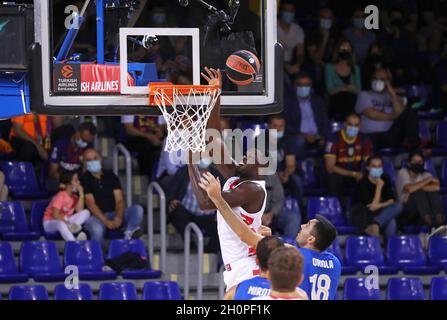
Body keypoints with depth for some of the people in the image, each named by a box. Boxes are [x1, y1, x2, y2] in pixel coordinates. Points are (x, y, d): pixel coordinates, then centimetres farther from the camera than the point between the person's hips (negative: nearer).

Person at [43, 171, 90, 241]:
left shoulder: (74, 197, 5)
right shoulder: (61, 196, -16)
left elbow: (79, 211, -11)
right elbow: (55, 215, -23)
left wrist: (81, 195, -12)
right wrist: (67, 223, -34)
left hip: (65, 220, 7)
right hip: (51, 222, -7)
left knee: (86, 212, -10)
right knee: (61, 224, -44)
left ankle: (73, 226, -36)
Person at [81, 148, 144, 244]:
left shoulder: (111, 176, 14)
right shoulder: (85, 180, 0)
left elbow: (120, 200, 5)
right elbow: (91, 204, -11)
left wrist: (118, 217, -18)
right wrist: (106, 221, -24)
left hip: (114, 214, 5)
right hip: (96, 217, -5)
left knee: (137, 209, -20)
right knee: (97, 229, -40)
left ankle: (129, 232, -44)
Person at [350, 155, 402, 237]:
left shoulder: (385, 179, 2)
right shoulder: (363, 183, -17)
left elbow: (392, 200, -2)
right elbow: (371, 207, -21)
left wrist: (380, 205, -24)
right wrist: (379, 187, -24)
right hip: (363, 216, -6)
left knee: (398, 206, -26)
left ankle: (373, 225, -34)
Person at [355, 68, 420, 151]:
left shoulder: (391, 97, 21)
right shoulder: (364, 95, 12)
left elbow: (400, 112, -1)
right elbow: (371, 114, -5)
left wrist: (393, 94, -6)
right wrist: (393, 117, 1)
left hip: (392, 134, 4)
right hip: (372, 136, -4)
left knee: (409, 113, -16)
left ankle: (413, 143, -27)